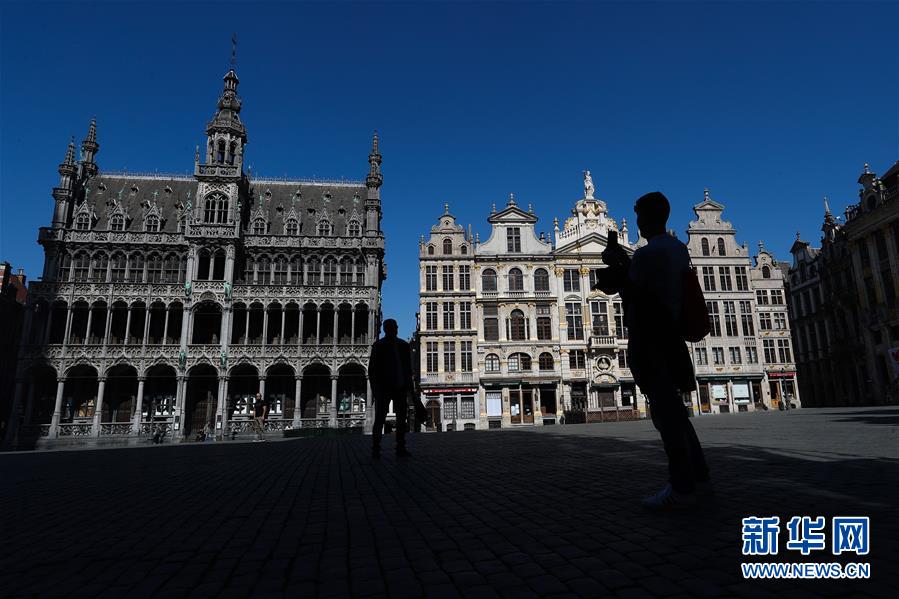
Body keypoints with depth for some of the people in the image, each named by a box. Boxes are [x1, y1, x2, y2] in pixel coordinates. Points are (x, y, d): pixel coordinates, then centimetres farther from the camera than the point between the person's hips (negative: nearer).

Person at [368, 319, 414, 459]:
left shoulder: (404, 345, 10)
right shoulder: (378, 346, -1)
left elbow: (408, 367, 12)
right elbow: (372, 368, -2)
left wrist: (408, 385, 4)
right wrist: (374, 388, -9)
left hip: (400, 388, 4)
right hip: (384, 388, -4)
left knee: (401, 418, 8)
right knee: (379, 419, -4)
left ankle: (401, 448, 16)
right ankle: (375, 449, 0)